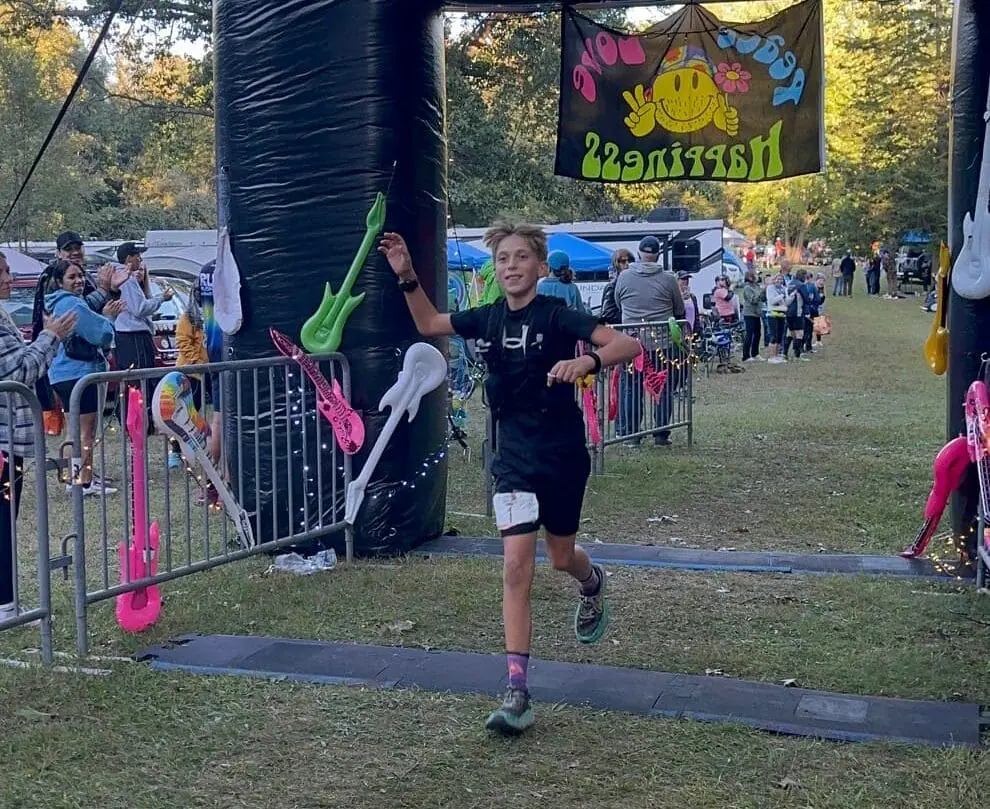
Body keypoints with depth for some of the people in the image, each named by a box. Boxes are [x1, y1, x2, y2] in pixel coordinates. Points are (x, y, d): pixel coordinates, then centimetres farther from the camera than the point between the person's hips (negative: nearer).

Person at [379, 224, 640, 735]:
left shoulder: (556, 316, -13)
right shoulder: (487, 319, 2)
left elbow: (627, 344, -22)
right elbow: (428, 324, 17)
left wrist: (588, 361, -41)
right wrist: (407, 278, 2)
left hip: (562, 456, -2)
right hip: (514, 458, 3)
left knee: (561, 556, 17)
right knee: (517, 566, -9)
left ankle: (593, 583, 57)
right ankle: (517, 692, -9)